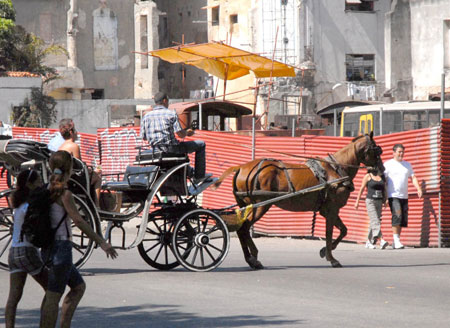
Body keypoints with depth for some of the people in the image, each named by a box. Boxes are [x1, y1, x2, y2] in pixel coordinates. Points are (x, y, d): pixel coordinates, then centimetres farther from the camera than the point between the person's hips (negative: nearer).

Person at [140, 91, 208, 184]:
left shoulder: (146, 116, 4)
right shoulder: (171, 114, -11)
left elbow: (143, 137, 7)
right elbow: (180, 134, -17)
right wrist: (187, 132, 6)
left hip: (155, 148, 7)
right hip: (171, 148, -7)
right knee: (201, 144, 10)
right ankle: (199, 177, 12)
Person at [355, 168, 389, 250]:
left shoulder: (382, 176, 10)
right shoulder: (368, 176, -2)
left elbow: (384, 189, 13)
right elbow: (362, 189, 1)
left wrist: (385, 201, 2)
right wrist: (357, 201, 1)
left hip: (379, 202, 5)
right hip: (370, 201, -5)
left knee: (374, 222, 7)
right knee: (375, 221, -15)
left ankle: (369, 242, 17)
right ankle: (381, 241, -28)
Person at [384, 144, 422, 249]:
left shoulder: (407, 165, 17)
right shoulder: (388, 164, 1)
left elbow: (413, 177, 13)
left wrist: (418, 189, -4)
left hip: (404, 196, 6)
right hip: (393, 196, -6)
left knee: (403, 219, 3)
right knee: (397, 216, -19)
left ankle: (395, 242, 11)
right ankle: (396, 241, -18)